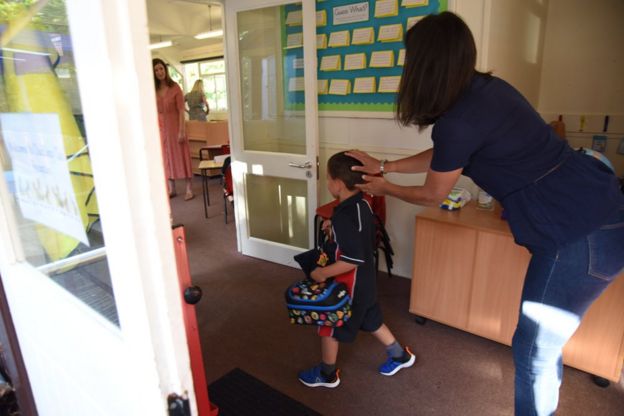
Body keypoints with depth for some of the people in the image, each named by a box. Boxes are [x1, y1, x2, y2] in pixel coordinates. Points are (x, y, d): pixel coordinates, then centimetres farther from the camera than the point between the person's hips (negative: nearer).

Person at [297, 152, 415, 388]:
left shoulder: (343, 216, -30)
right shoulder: (363, 205, -2)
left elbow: (353, 259, -30)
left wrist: (323, 273, -20)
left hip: (348, 284, -8)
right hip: (365, 281, 9)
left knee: (329, 327, 12)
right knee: (370, 321, 27)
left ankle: (327, 374, 32)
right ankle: (400, 355, 43)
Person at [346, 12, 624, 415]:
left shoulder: (458, 122, -23)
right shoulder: (488, 88, 5)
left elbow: (432, 195, -5)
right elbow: (442, 157, 17)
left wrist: (384, 187, 13)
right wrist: (382, 165, 20)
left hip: (579, 233, -10)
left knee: (533, 349, 6)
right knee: (542, 342, 24)